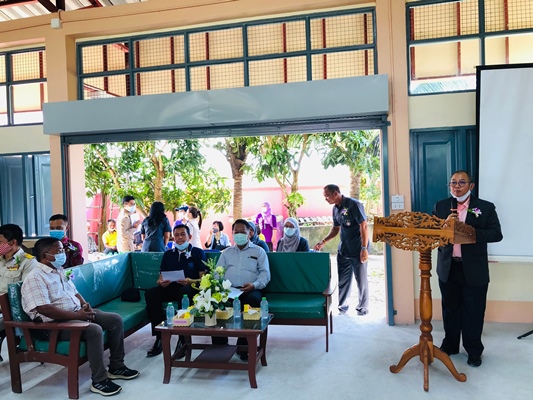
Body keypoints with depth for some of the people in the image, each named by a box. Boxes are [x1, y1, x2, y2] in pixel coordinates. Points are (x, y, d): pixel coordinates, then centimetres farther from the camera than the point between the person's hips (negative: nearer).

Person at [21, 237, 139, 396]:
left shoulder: (59, 271, 15)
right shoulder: (35, 278, -15)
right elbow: (44, 309, -26)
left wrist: (84, 305, 0)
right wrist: (77, 315, -24)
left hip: (77, 313, 10)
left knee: (116, 319, -1)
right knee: (94, 330, -32)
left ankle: (116, 367, 10)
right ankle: (99, 381, -19)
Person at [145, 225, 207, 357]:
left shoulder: (198, 253, 11)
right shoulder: (168, 254, 22)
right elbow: (160, 278, 16)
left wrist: (189, 281, -20)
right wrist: (161, 283, -9)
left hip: (191, 288, -3)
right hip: (171, 288, 4)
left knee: (184, 292, -39)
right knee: (150, 293, -27)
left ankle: (183, 340, -31)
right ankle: (160, 337, -23)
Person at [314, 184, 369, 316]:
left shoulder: (354, 205, -15)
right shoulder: (335, 208, 8)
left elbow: (364, 226, -17)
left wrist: (364, 248, -20)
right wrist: (323, 241, 7)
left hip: (357, 251, -7)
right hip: (343, 250, 7)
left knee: (361, 280, 5)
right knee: (343, 280, 11)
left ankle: (363, 308, 20)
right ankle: (342, 307, 24)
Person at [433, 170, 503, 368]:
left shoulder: (486, 207, -2)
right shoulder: (440, 206, 6)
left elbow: (496, 234, -9)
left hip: (474, 270, -2)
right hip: (448, 268, 3)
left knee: (473, 312, 7)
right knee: (450, 309, 15)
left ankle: (474, 351, 24)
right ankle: (449, 345, 31)